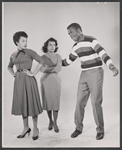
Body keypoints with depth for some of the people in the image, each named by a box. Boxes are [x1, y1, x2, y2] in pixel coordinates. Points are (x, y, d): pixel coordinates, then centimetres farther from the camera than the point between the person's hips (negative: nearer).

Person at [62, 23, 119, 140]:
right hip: (84, 74, 7)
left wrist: (111, 66, -38)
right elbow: (69, 60, 25)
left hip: (96, 72, -7)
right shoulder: (75, 47, 11)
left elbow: (102, 53, -23)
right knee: (80, 101, 4)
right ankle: (78, 128, 19)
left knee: (96, 102, -6)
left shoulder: (91, 40, -12)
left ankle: (100, 130, 11)